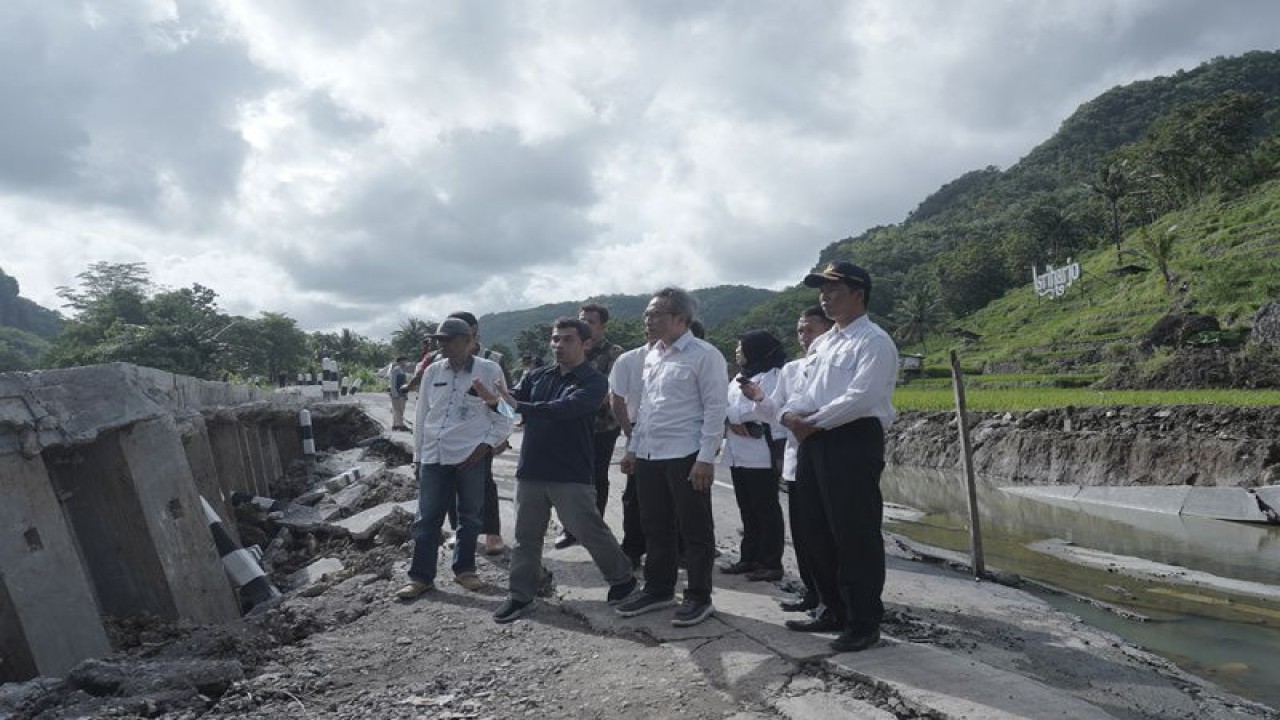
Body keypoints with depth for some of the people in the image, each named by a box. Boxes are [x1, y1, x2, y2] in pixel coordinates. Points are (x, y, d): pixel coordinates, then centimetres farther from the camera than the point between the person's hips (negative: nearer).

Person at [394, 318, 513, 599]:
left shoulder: (489, 371, -4)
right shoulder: (432, 372, 7)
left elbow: (504, 416, -1)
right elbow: (422, 415, 13)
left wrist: (485, 445, -12)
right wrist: (418, 455, 12)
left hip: (471, 457, -2)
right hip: (433, 457, 3)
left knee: (470, 516, 11)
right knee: (426, 518, 5)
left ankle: (464, 569, 28)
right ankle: (420, 576, 17)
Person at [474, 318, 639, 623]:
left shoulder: (594, 382, -9)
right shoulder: (537, 377, 9)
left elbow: (565, 408, -25)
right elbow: (512, 400, 0)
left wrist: (518, 405, -30)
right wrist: (493, 400, -23)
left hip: (572, 475, -5)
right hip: (530, 471, 5)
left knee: (591, 532, 2)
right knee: (526, 536, 11)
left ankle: (623, 579, 26)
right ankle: (521, 597, 24)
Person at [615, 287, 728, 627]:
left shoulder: (704, 355, -10)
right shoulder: (652, 355, 13)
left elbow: (715, 409, -13)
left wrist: (705, 458, -17)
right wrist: (633, 448, 17)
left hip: (685, 457, -8)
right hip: (649, 455, 8)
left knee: (695, 530, 4)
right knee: (655, 527, 16)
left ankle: (699, 597, 17)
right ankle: (658, 589, 31)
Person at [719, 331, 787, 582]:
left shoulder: (773, 376, -7)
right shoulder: (740, 377, 20)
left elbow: (764, 409, -19)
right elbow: (724, 406, 13)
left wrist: (732, 415, -8)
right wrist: (732, 422, -8)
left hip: (761, 454, -8)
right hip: (738, 453, 8)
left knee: (766, 509, -1)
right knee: (747, 509, 13)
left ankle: (772, 563, 6)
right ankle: (749, 559, 21)